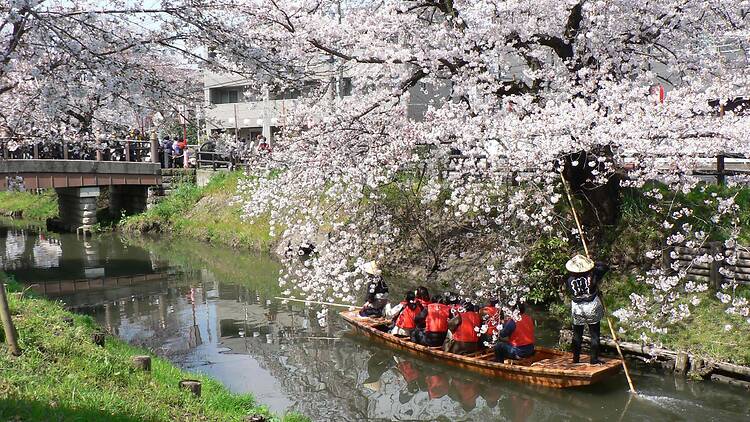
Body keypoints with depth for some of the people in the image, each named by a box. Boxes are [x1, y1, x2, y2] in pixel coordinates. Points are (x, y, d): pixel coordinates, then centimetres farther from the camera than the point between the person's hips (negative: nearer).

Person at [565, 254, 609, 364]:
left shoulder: (570, 280, -8)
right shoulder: (592, 275, -11)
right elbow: (605, 267, 1)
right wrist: (593, 263, 9)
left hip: (577, 309, 2)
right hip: (592, 308, -2)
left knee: (577, 335, 13)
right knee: (594, 335, 7)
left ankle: (575, 358, 18)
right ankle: (594, 359, 7)